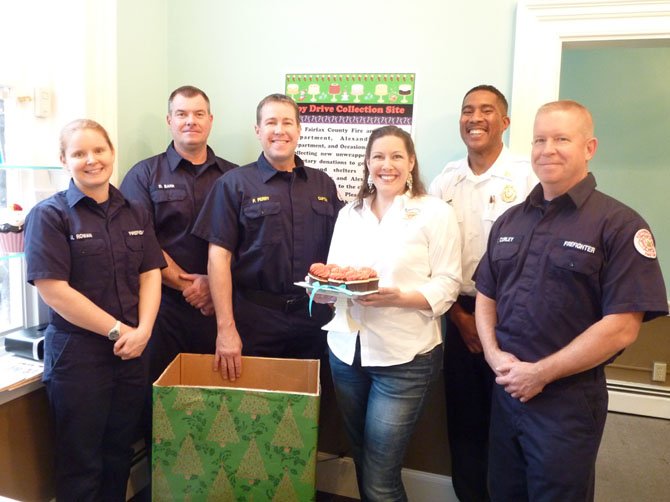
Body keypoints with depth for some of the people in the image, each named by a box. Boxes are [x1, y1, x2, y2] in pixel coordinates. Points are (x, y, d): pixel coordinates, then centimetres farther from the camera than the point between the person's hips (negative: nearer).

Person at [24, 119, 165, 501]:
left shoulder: (135, 213, 9)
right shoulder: (50, 215, -6)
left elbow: (151, 275, 5)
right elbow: (54, 290, -13)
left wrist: (142, 330, -10)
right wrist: (117, 330, -14)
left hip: (132, 351, 5)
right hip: (78, 353, -4)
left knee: (120, 455, 17)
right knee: (81, 464, 8)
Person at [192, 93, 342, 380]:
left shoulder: (323, 184, 9)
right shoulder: (234, 184, -2)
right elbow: (219, 257, -7)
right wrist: (225, 328, -13)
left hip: (314, 321, 3)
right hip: (254, 323, -3)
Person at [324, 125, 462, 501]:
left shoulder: (436, 212, -3)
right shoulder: (349, 213, 13)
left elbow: (447, 285, -8)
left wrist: (398, 297, -23)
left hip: (404, 357, -5)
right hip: (347, 350, 5)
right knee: (362, 462, 19)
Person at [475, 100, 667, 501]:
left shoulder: (619, 225, -11)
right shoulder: (509, 222, 8)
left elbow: (621, 328, -16)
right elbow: (486, 295, 12)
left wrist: (540, 373, -15)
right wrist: (494, 354, -5)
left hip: (568, 400, -5)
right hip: (506, 390, 5)